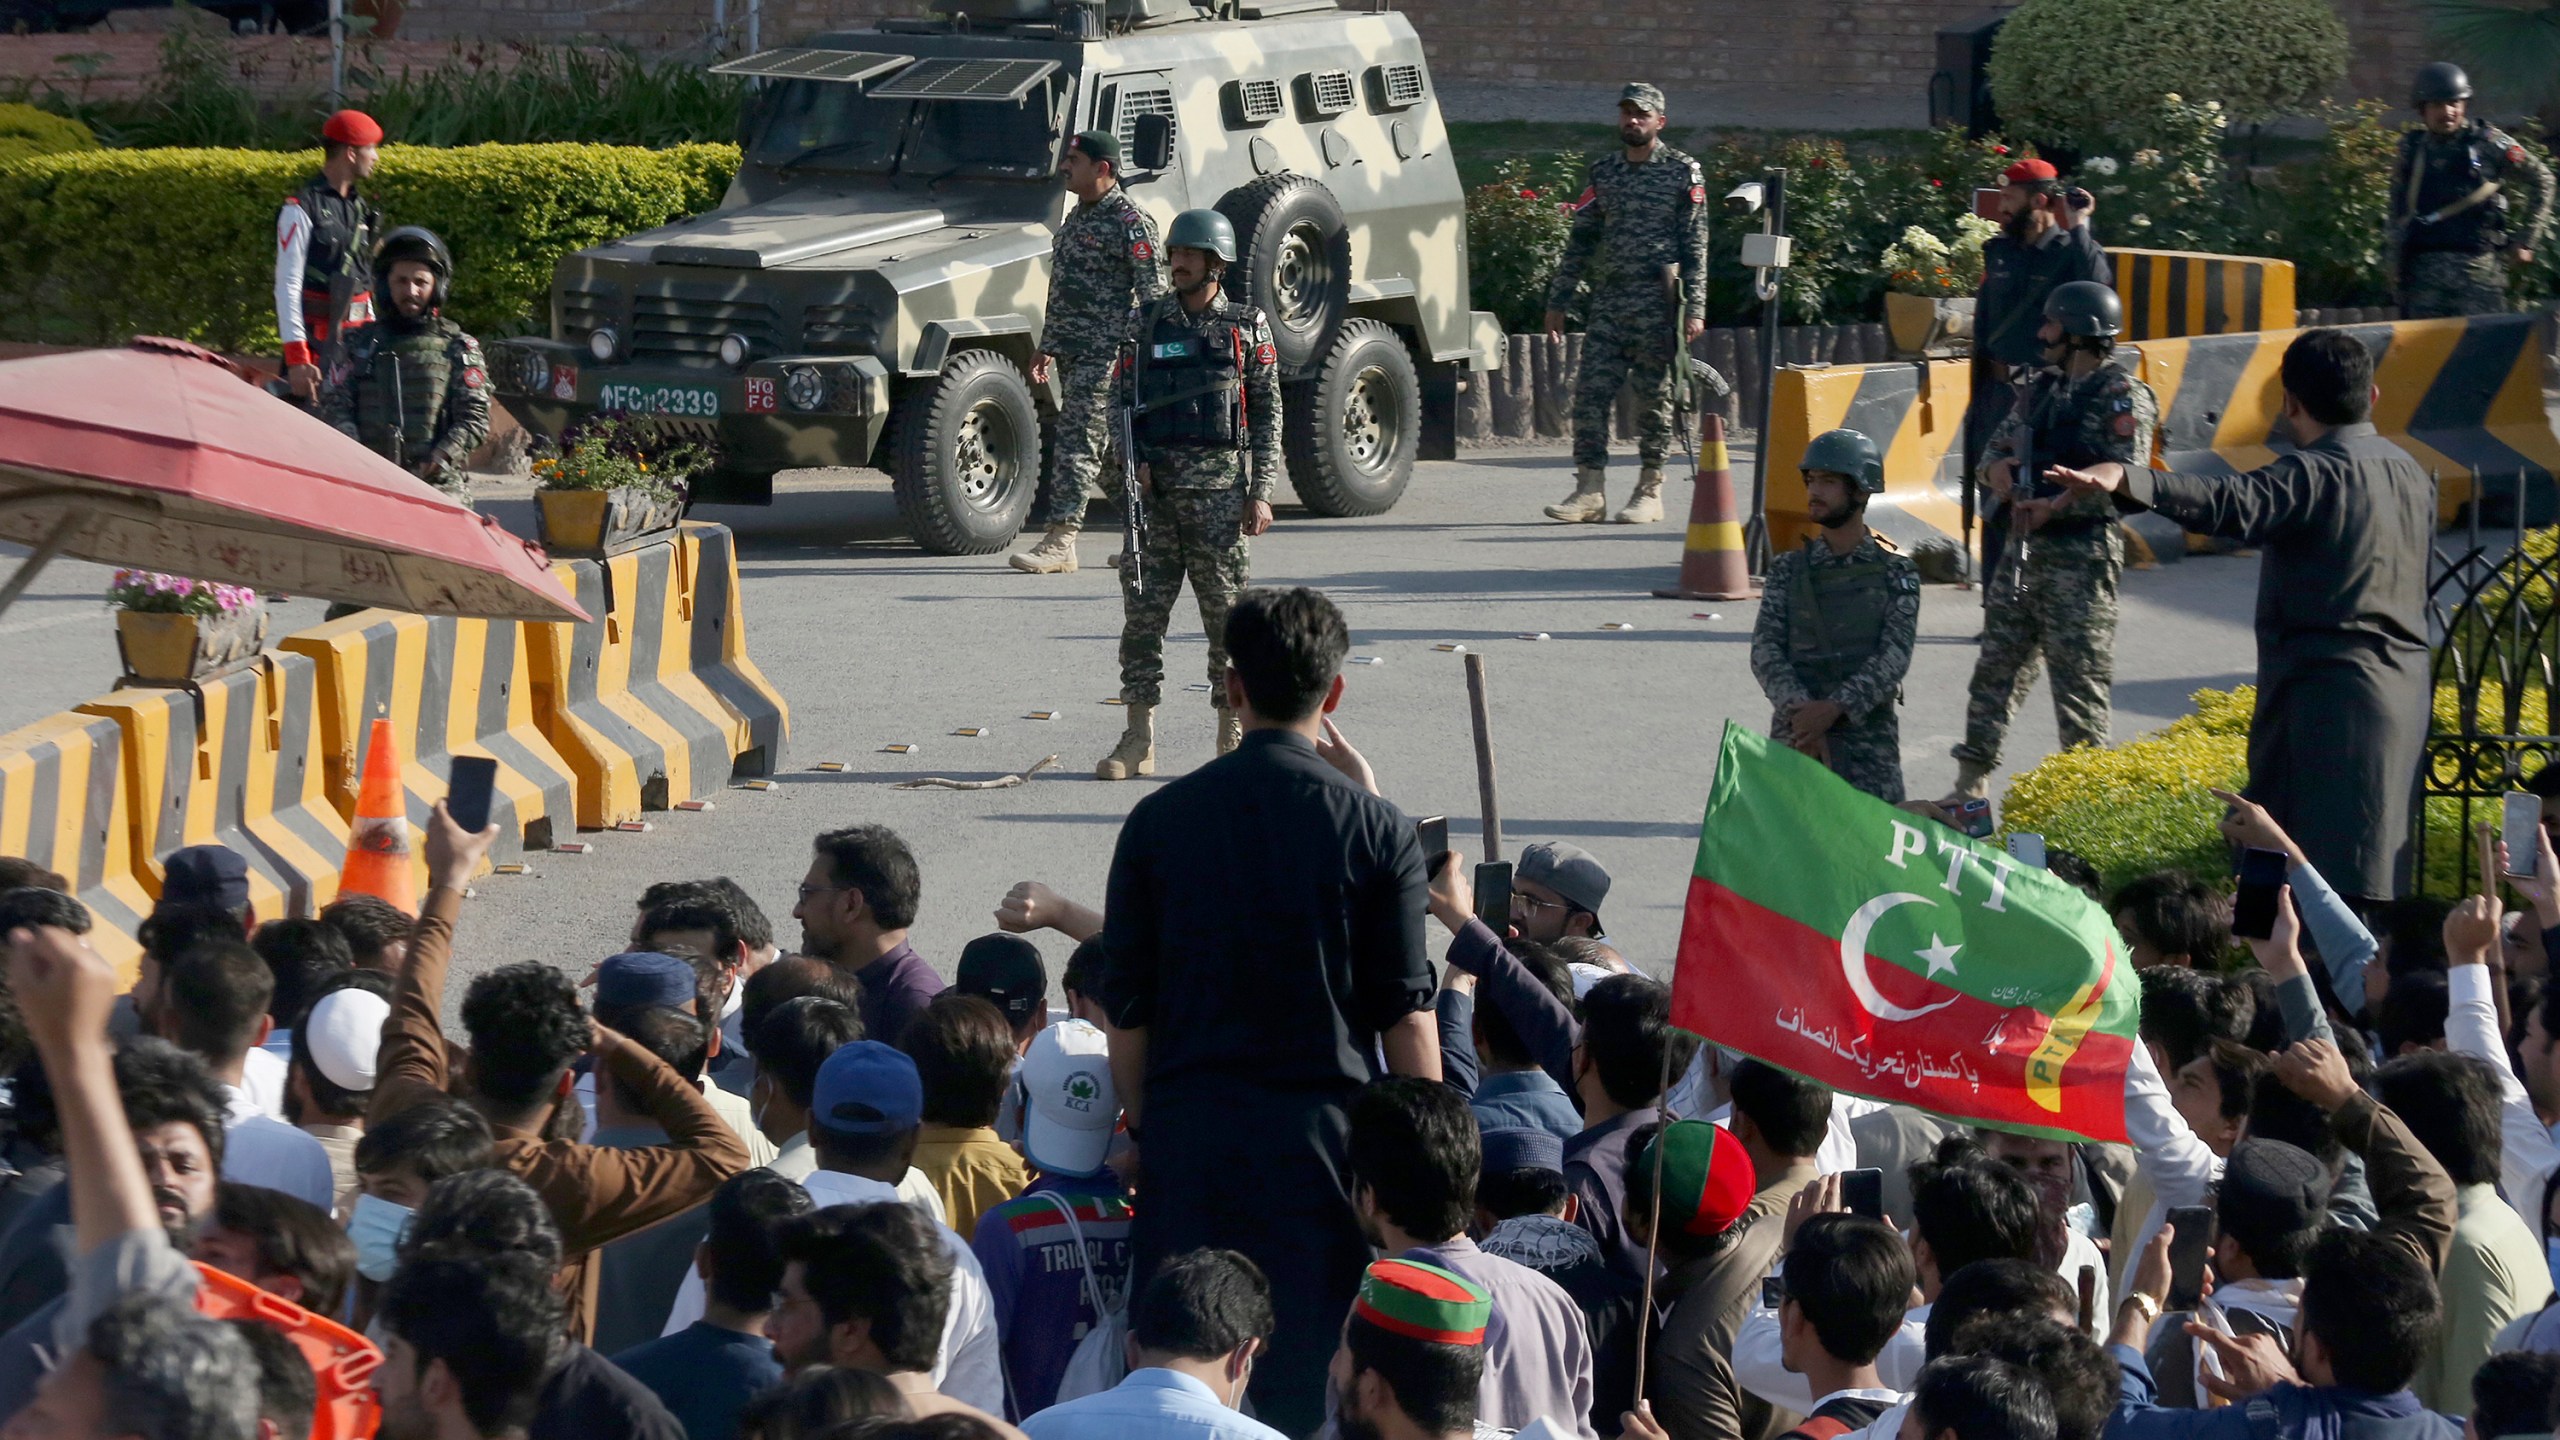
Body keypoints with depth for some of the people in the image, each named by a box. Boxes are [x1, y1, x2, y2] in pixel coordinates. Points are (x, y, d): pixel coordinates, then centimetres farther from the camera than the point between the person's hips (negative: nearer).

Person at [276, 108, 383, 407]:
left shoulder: (359, 209, 17)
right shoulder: (302, 209, -8)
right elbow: (287, 286, -13)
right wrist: (297, 357, -19)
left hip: (357, 338, 7)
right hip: (318, 337, -7)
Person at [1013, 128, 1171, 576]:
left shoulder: (1129, 222, -12)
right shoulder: (1077, 217, 16)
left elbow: (1153, 294, -14)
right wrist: (1048, 346, 22)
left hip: (1107, 353, -9)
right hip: (1072, 352, 9)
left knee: (1078, 441, -12)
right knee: (1110, 449, 12)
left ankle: (1059, 543, -14)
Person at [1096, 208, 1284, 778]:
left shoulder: (1247, 327, 4)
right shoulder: (1146, 321, 11)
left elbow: (1267, 412, 3)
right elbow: (1122, 399, 13)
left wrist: (1260, 492, -4)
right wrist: (1131, 462, -3)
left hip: (1219, 489, -3)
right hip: (1153, 488, 3)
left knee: (1226, 613, 0)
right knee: (1142, 611, -1)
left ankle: (1233, 737, 8)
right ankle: (1139, 740, 3)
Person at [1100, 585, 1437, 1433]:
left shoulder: (1161, 820, 2)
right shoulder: (1375, 829, -4)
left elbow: (1127, 1013, 5)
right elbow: (1406, 1018, -4)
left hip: (1190, 1131, 2)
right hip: (1324, 1130, -2)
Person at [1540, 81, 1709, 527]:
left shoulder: (1684, 173, 3)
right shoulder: (1601, 173, 14)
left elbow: (1695, 247, 0)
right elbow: (1580, 241, 17)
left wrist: (1695, 308, -8)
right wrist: (1558, 301, 12)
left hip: (1658, 303, -4)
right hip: (1606, 301, 4)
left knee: (1655, 396, 0)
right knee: (1591, 392, -4)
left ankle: (1649, 491, 8)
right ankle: (1589, 490, -1)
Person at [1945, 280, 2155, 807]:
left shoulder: (2121, 397, -10)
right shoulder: (2041, 387, 15)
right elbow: (1999, 441, 23)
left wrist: (2054, 505, -22)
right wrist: (1995, 467, -1)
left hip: (2081, 555, -8)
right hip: (2024, 546, 8)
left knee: (2079, 676, -4)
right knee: (1997, 664, 10)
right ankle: (1971, 783, 17)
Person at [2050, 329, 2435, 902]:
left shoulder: (2312, 474, -13)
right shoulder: (2412, 475, 14)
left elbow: (2233, 505, -31)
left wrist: (2129, 482, -42)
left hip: (2325, 692, -8)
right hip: (2404, 689, 8)